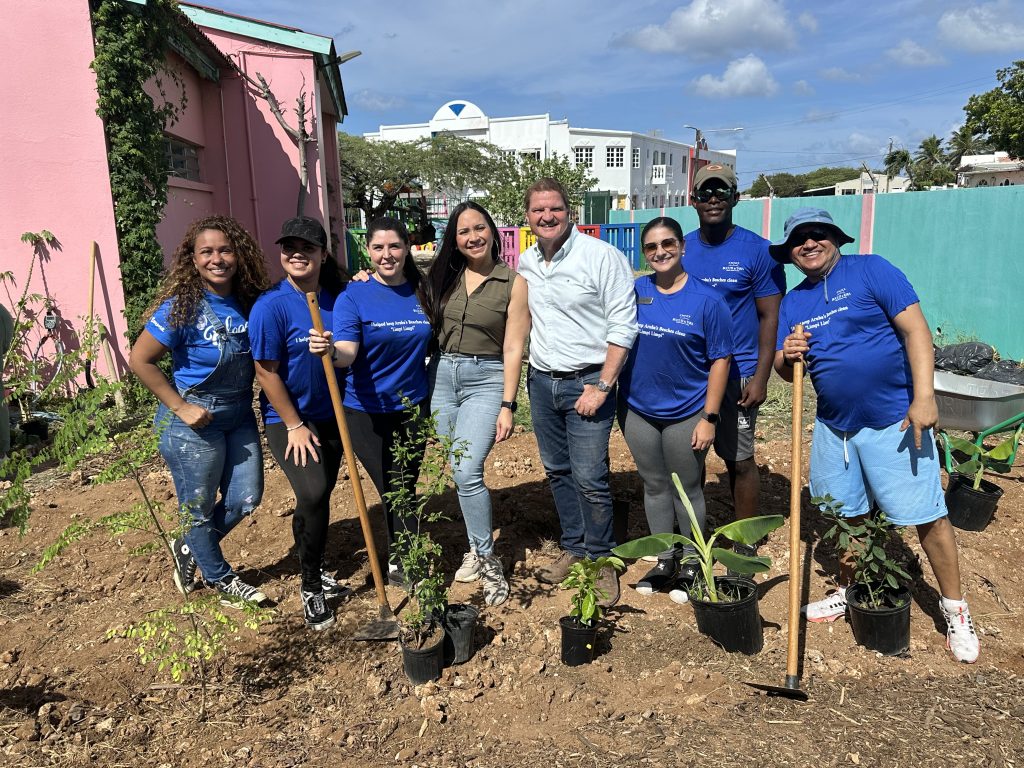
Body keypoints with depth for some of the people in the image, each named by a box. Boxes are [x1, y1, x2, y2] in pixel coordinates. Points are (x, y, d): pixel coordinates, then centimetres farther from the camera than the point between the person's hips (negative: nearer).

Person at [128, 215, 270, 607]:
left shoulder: (248, 302, -3)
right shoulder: (182, 306, -18)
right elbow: (140, 360, -14)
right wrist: (180, 407, -16)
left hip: (240, 416, 6)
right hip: (194, 422, -6)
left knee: (246, 498, 13)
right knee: (199, 508, 10)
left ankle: (188, 549, 38)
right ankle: (222, 580, 32)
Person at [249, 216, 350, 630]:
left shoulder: (336, 298, -1)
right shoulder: (270, 306, -16)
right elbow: (266, 371, -14)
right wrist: (294, 425, -12)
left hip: (330, 415, 5)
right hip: (287, 418, -5)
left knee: (318, 495, 16)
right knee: (313, 494, -19)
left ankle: (313, 569, 39)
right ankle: (310, 587, 2)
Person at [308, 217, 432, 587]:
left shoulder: (421, 291, -1)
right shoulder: (354, 296, -12)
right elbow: (347, 353, -24)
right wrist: (330, 350, -47)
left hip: (413, 406, 4)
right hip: (367, 411, -3)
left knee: (404, 488, 15)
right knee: (393, 490, 3)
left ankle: (401, 562, 33)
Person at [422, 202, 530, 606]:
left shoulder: (513, 282, -5)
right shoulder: (442, 277, 7)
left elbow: (513, 349, -7)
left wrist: (507, 406, -11)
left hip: (485, 379, -4)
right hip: (442, 376, 4)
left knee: (467, 471, -15)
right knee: (457, 472, 9)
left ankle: (488, 561, 2)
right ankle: (477, 548, 27)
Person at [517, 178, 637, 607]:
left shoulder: (601, 256, -11)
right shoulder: (525, 263, 8)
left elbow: (623, 326, -13)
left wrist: (601, 386, -16)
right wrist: (529, 373, 13)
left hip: (587, 382, -6)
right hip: (541, 381, 6)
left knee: (589, 477, -5)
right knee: (557, 471, 14)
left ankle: (601, 560, 13)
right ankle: (573, 547, 30)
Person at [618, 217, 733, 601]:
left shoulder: (706, 300, -10)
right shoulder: (634, 291, 0)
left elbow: (719, 361, -8)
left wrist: (709, 418, -12)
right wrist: (617, 400, 2)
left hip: (685, 414, -3)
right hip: (638, 410, 4)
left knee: (686, 490, 10)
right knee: (654, 487, 15)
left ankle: (690, 565, 26)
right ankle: (664, 561, 31)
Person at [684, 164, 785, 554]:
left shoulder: (758, 251, -5)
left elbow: (770, 316, -5)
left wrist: (760, 377, -12)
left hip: (736, 374, -4)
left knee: (739, 460, 3)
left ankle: (745, 545, 20)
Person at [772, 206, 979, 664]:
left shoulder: (870, 271, -7)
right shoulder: (792, 304, 9)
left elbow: (916, 329, -13)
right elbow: (786, 371, 10)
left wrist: (924, 397, -21)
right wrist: (788, 356, -14)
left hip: (893, 420, -5)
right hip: (834, 426, 5)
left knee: (926, 516, -1)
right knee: (847, 515, 15)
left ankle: (954, 607, 17)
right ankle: (849, 592, 34)